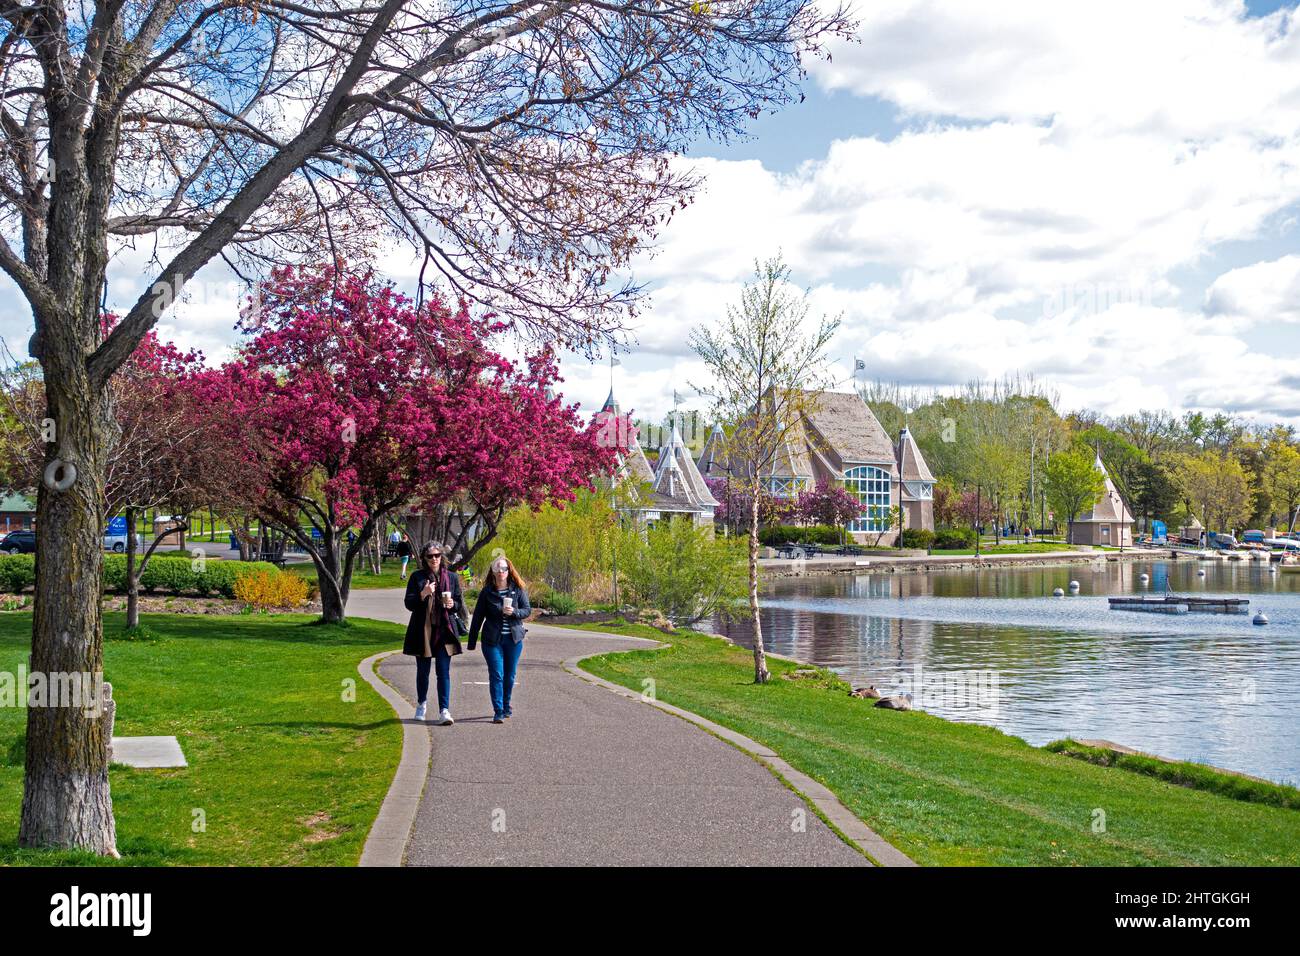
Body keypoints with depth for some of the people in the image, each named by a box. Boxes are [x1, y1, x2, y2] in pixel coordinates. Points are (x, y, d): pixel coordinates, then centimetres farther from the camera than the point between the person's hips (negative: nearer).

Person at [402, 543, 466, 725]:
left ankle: (444, 710, -8)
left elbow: (460, 603, 12)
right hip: (423, 630, 0)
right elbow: (409, 604, -2)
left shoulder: (452, 578, 7)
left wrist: (453, 604, -11)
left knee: (444, 671, -6)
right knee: (423, 670, 12)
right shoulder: (417, 577, 3)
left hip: (444, 630, 0)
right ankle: (421, 704, 32)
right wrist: (423, 594, -20)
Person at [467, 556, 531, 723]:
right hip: (492, 640, -1)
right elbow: (478, 617, 5)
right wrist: (472, 641, 4)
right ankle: (498, 712, -6)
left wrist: (514, 612, -18)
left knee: (509, 675, 9)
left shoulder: (518, 590, 3)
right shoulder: (487, 592, 1)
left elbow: (528, 610, 3)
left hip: (513, 639, 1)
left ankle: (506, 707, 26)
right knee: (496, 675, -7)